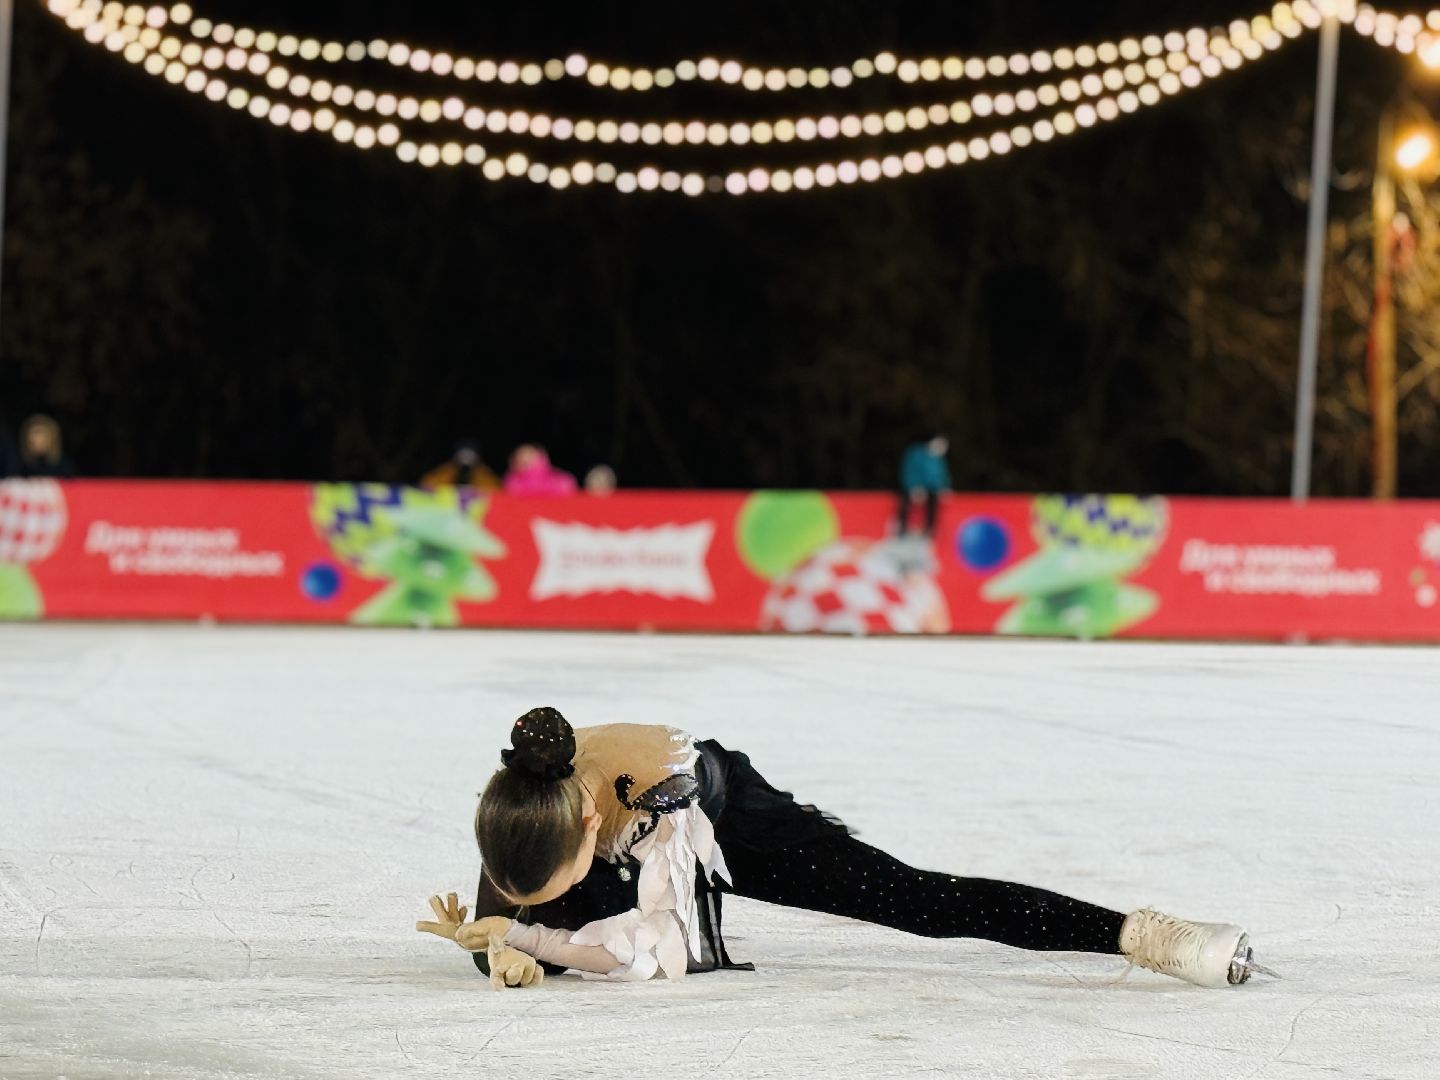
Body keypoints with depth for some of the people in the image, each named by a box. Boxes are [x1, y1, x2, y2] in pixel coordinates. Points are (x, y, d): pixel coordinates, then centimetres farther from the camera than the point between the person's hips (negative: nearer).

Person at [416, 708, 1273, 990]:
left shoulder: (662, 781, -45)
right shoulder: (515, 805, -34)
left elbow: (658, 952, -42)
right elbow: (495, 920, -17)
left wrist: (525, 935, -45)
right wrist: (506, 947, -38)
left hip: (729, 816, -4)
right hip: (621, 850, 4)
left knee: (918, 900, -13)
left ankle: (1137, 935, -9)